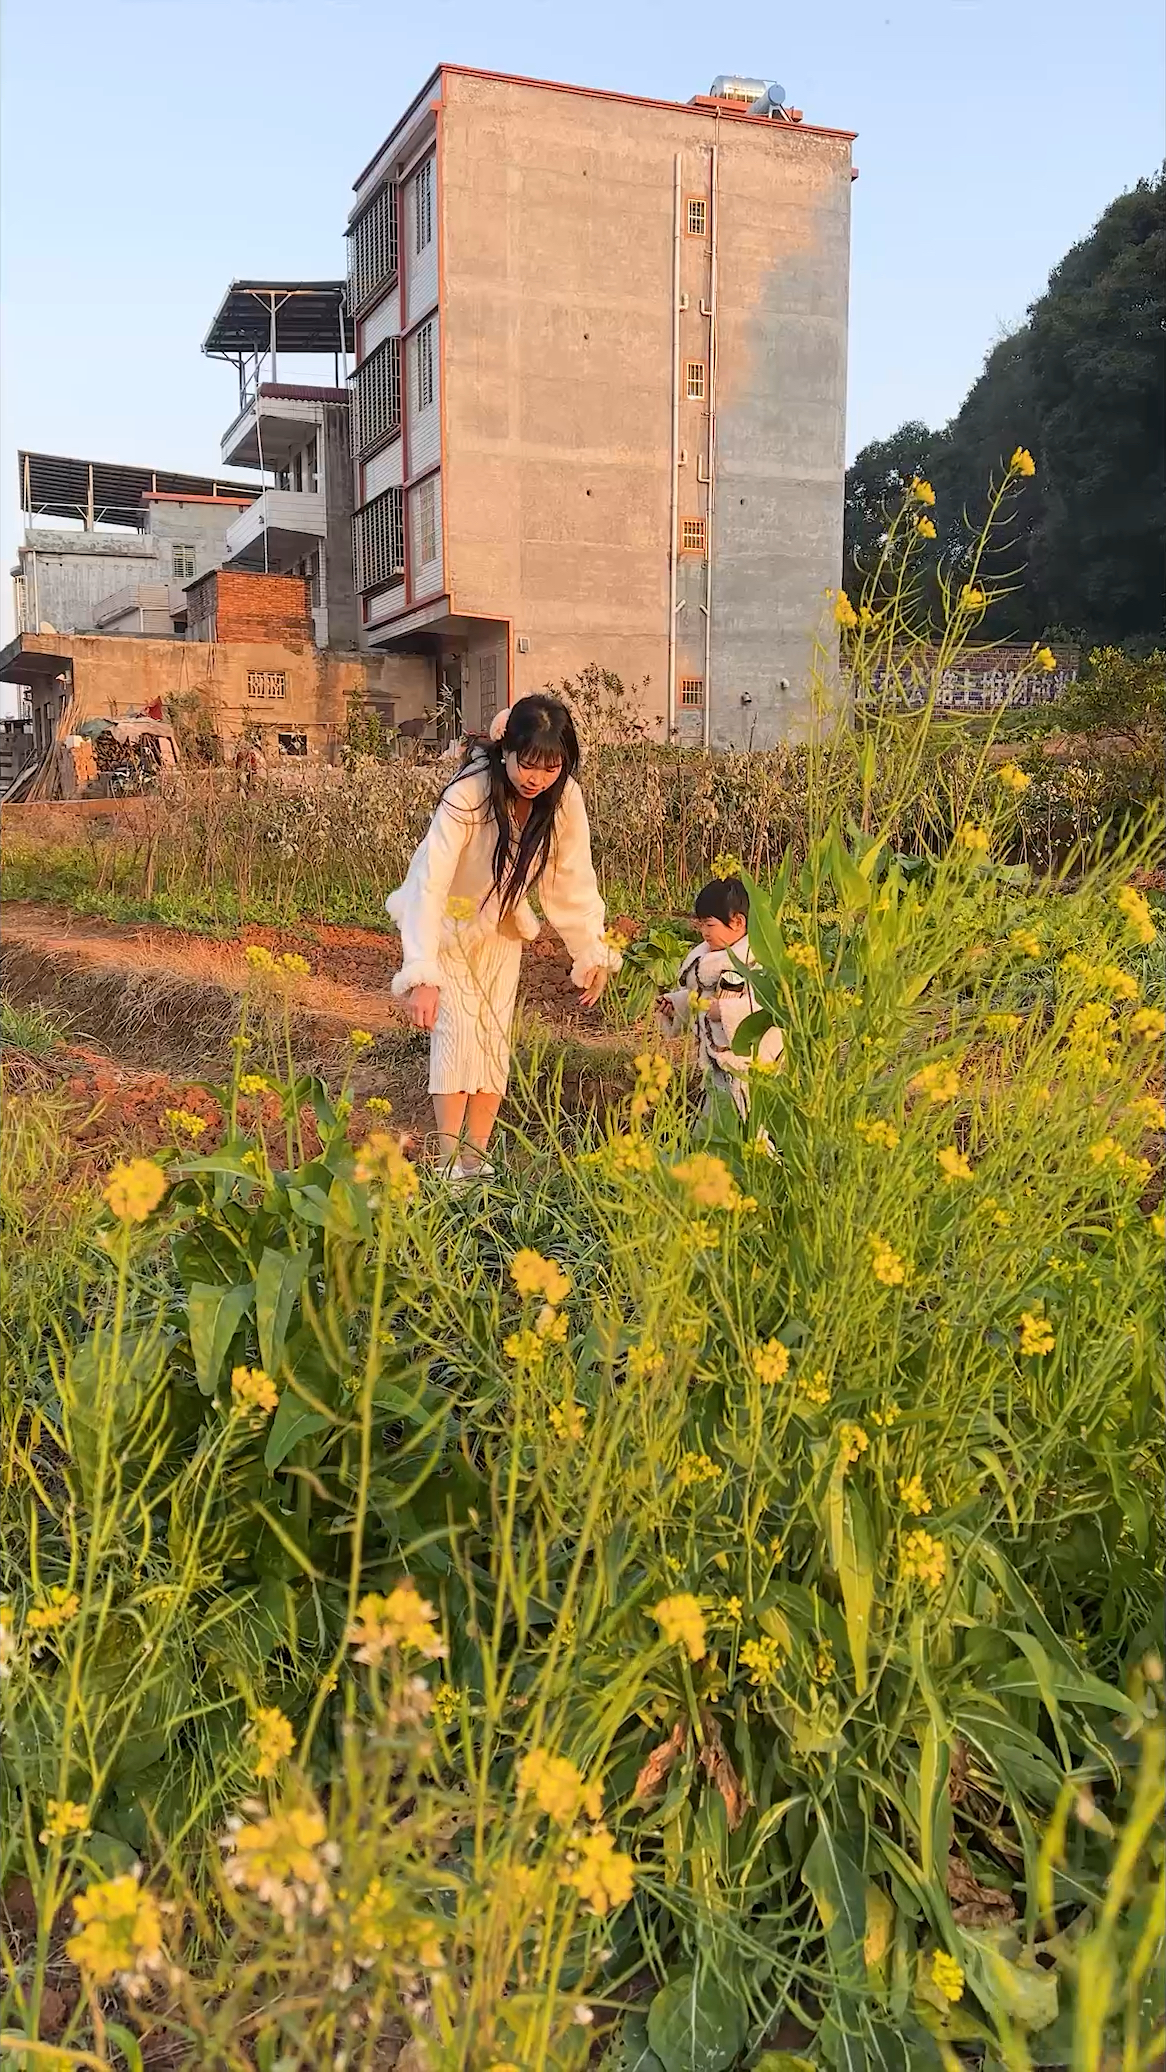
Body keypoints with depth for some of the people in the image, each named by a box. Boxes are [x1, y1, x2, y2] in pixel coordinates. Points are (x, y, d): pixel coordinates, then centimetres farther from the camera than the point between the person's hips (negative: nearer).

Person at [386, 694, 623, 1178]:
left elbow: (573, 882, -10)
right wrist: (422, 976, -50)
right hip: (444, 923, -4)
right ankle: (450, 1165, -8)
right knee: (459, 1029, -15)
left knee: (494, 1037, 0)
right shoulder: (467, 795, -35)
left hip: (501, 925, 4)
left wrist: (592, 954, -14)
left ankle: (477, 1160, 9)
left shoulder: (565, 799, -21)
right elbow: (429, 884, -41)